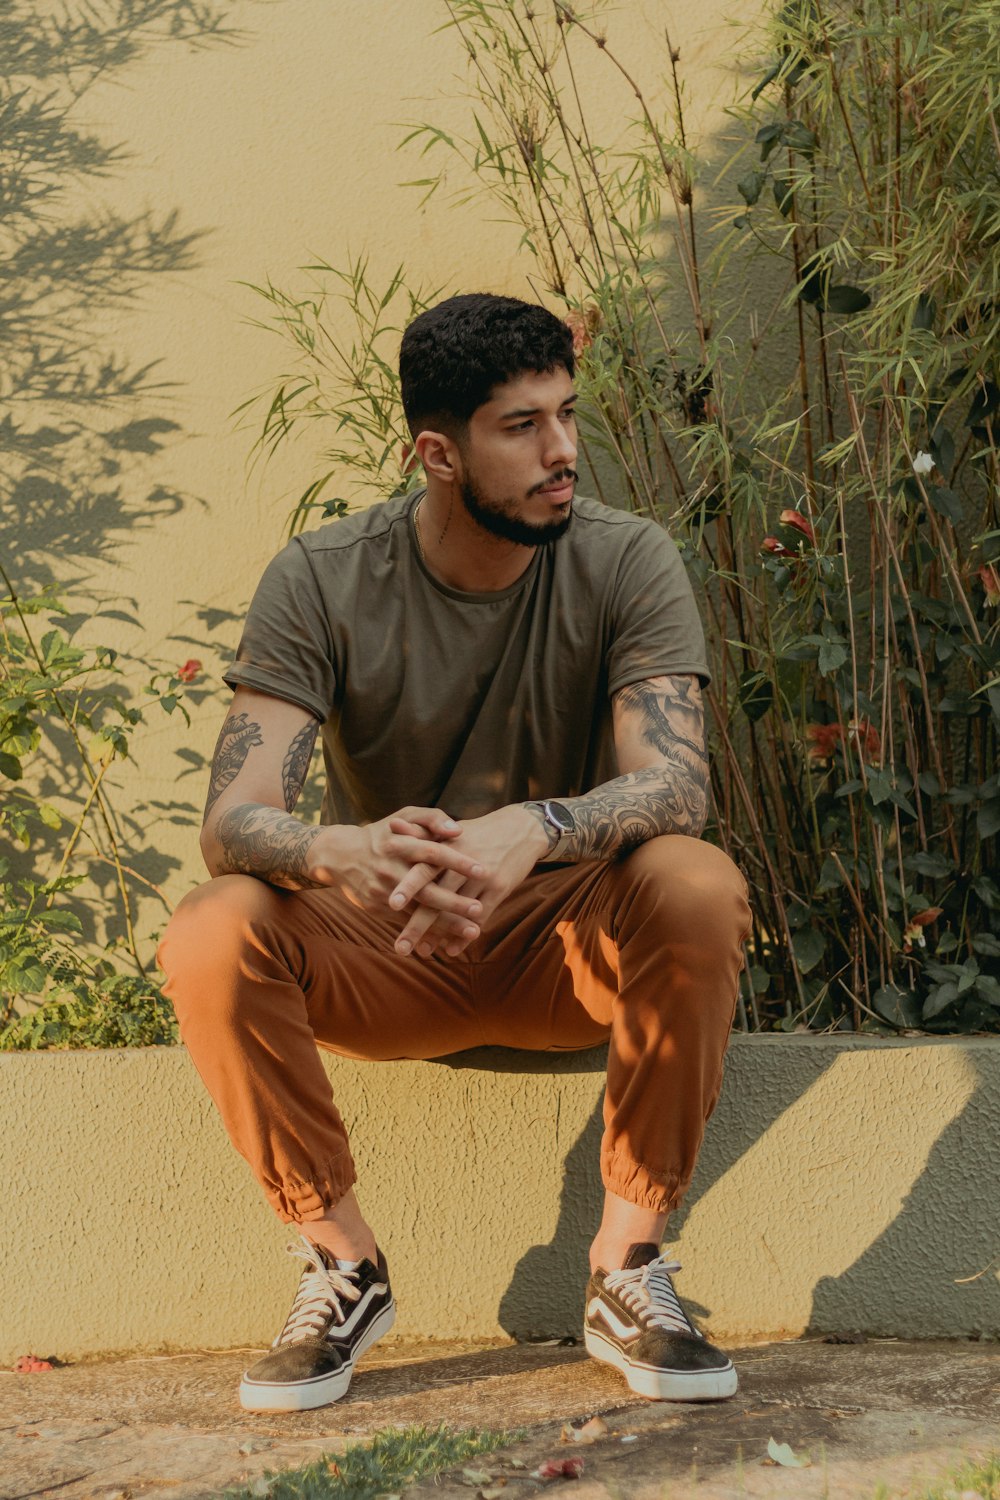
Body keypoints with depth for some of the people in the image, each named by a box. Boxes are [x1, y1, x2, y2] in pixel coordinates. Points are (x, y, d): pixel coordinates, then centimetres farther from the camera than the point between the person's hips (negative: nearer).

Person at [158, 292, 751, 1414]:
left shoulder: (627, 563, -11)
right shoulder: (321, 582, -11)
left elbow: (675, 787, -25)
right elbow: (232, 820, -21)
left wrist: (527, 833, -47)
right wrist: (347, 853, -46)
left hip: (568, 942, 0)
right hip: (381, 962, 1)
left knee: (697, 887, -32)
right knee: (208, 936, -28)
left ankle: (627, 1270, -18)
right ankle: (344, 1265, -8)